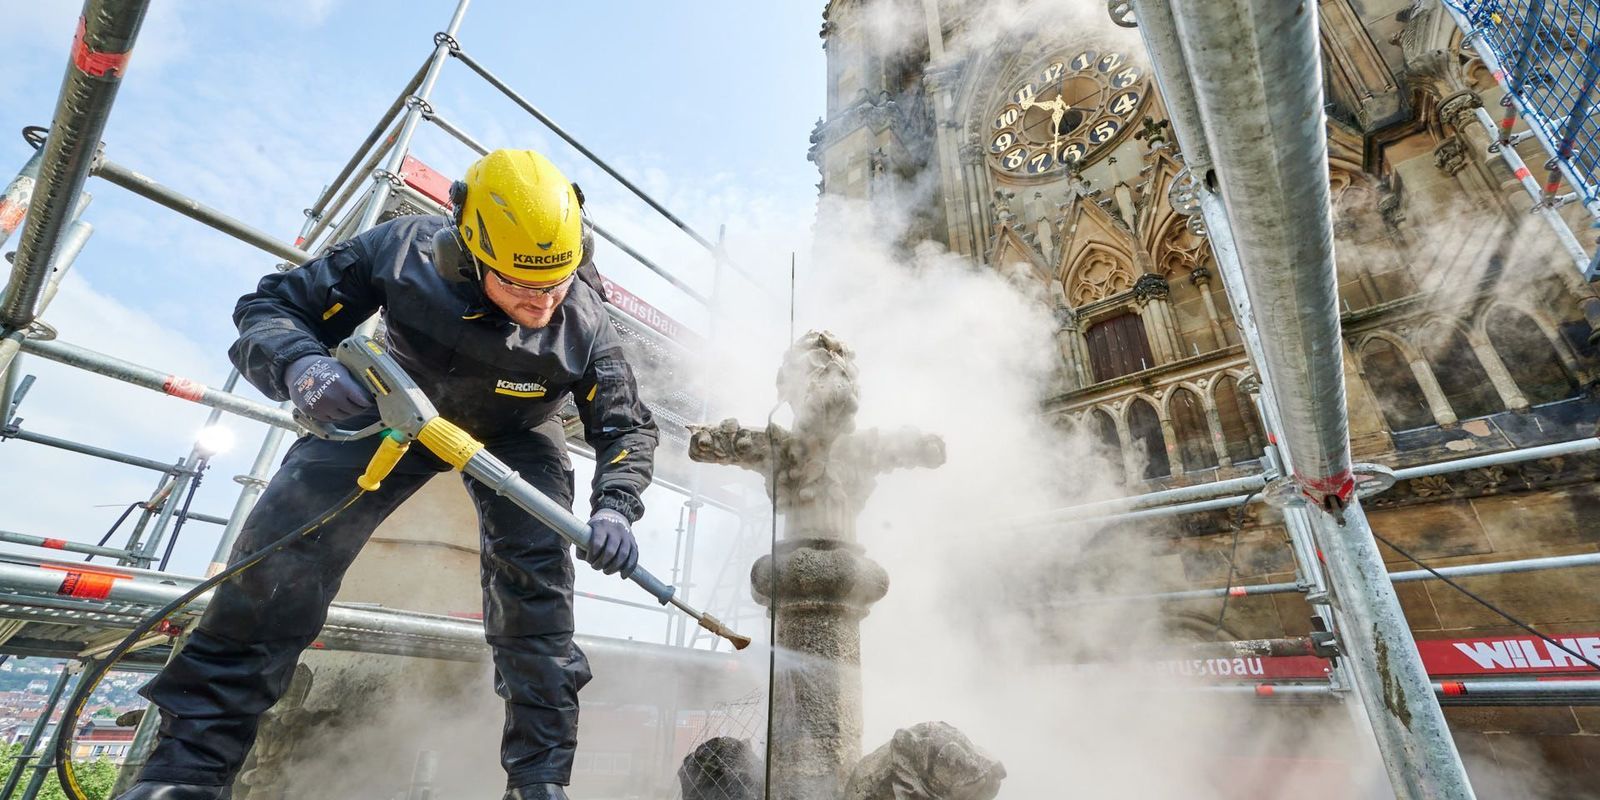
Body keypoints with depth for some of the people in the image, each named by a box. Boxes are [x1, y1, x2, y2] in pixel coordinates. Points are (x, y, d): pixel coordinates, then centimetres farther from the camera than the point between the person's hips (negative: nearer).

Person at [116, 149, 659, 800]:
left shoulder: (583, 326, -29)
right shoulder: (403, 251, -28)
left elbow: (629, 429, -20)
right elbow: (268, 308, -18)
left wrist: (615, 507, -38)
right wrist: (299, 366, -42)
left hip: (514, 433, -1)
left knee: (534, 580, -14)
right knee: (284, 541, -13)